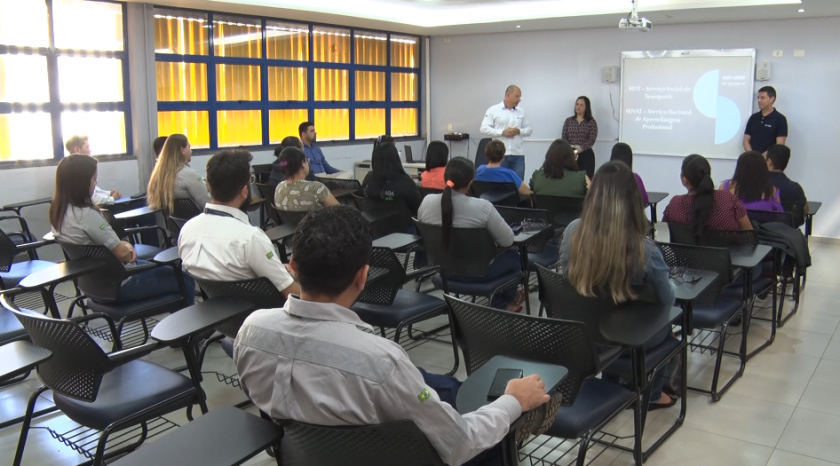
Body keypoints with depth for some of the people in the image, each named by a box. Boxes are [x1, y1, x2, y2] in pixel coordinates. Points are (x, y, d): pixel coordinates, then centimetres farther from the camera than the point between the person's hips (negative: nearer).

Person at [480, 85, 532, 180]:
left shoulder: (521, 112, 13)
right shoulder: (493, 110, 1)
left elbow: (529, 129, 15)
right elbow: (484, 128, -5)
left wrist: (519, 131, -7)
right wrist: (502, 132, -15)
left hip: (518, 154, 4)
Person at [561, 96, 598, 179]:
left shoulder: (591, 122, 3)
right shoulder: (568, 121, 10)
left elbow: (592, 140, -7)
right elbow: (564, 138, 5)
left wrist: (581, 148, -23)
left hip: (586, 155, -1)